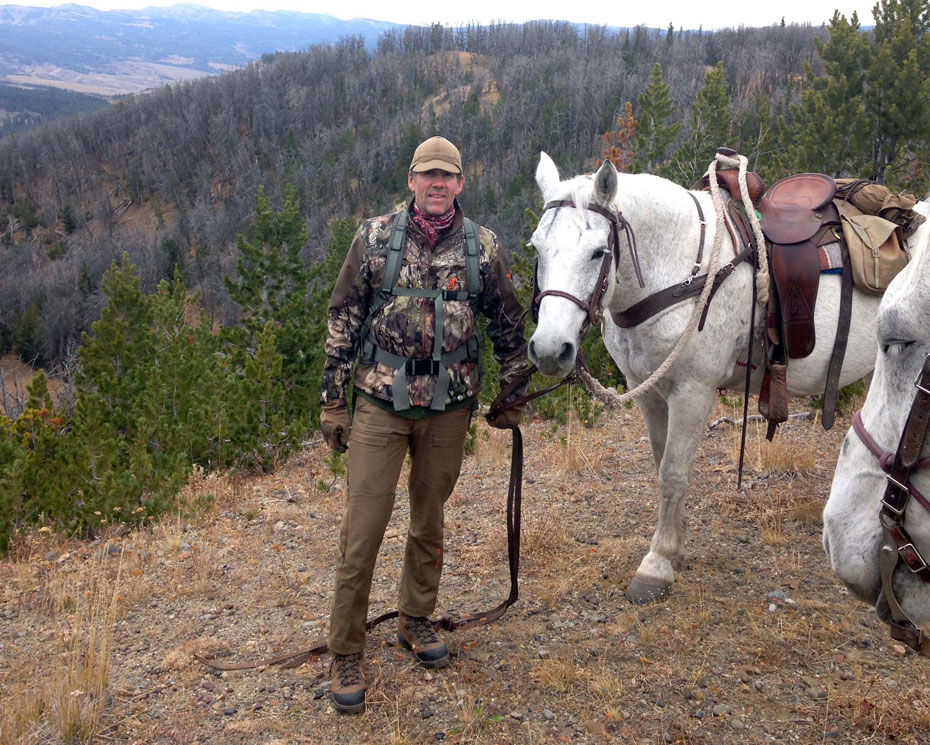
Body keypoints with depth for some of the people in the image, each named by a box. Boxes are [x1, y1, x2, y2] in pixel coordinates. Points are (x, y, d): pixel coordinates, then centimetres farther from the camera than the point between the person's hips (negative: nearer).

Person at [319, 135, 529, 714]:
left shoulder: (484, 248, -1)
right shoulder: (375, 238, -4)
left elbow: (509, 328, 9)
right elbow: (342, 321, 1)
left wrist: (513, 400, 14)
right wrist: (334, 401, 0)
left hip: (449, 407, 2)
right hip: (380, 403, -1)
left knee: (430, 520, 15)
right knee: (363, 527, -2)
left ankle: (416, 619, 37)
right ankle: (347, 652, 12)